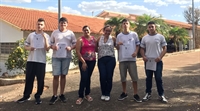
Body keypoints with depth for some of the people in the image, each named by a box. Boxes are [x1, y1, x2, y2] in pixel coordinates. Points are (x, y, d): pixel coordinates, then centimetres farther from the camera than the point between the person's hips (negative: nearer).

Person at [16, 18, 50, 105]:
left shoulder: (46, 36, 1)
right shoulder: (31, 35, 9)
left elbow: (47, 49, -9)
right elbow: (25, 46, 14)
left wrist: (45, 38, -18)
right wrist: (29, 48, -8)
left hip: (41, 61, -2)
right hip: (30, 60, 2)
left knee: (40, 80, 2)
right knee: (28, 79, 7)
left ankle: (38, 96, 15)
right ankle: (26, 96, 18)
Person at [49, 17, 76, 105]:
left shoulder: (70, 33, 5)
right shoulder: (54, 32, 4)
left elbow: (75, 43, 7)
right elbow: (50, 43, 9)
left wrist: (71, 48, -13)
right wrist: (53, 47, -13)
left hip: (66, 57, 1)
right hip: (56, 57, -1)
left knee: (63, 75, 9)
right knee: (56, 76, -3)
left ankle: (62, 94, 19)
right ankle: (54, 95, 7)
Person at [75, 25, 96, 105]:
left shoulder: (93, 39, 10)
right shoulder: (80, 39, -4)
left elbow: (96, 49, 16)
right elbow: (78, 51, -10)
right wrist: (83, 62, -13)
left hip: (92, 61, 4)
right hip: (83, 61, -4)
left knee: (88, 78, 10)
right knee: (83, 78, -9)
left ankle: (87, 94, 22)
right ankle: (80, 97, 0)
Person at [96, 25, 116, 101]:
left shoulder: (113, 39, 5)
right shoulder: (99, 39, 10)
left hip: (110, 59, -1)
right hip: (101, 59, 1)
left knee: (109, 77, 1)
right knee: (102, 77, -2)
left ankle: (107, 94, 15)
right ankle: (103, 93, 17)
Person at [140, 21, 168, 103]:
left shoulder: (160, 37, 1)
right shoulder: (144, 38, 8)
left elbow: (165, 48, 0)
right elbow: (142, 49, 13)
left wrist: (160, 57, -14)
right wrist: (143, 56, -6)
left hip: (157, 61, -2)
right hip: (148, 61, 2)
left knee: (158, 78, -1)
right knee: (148, 78, 10)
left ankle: (161, 95, 9)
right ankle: (148, 93, 20)